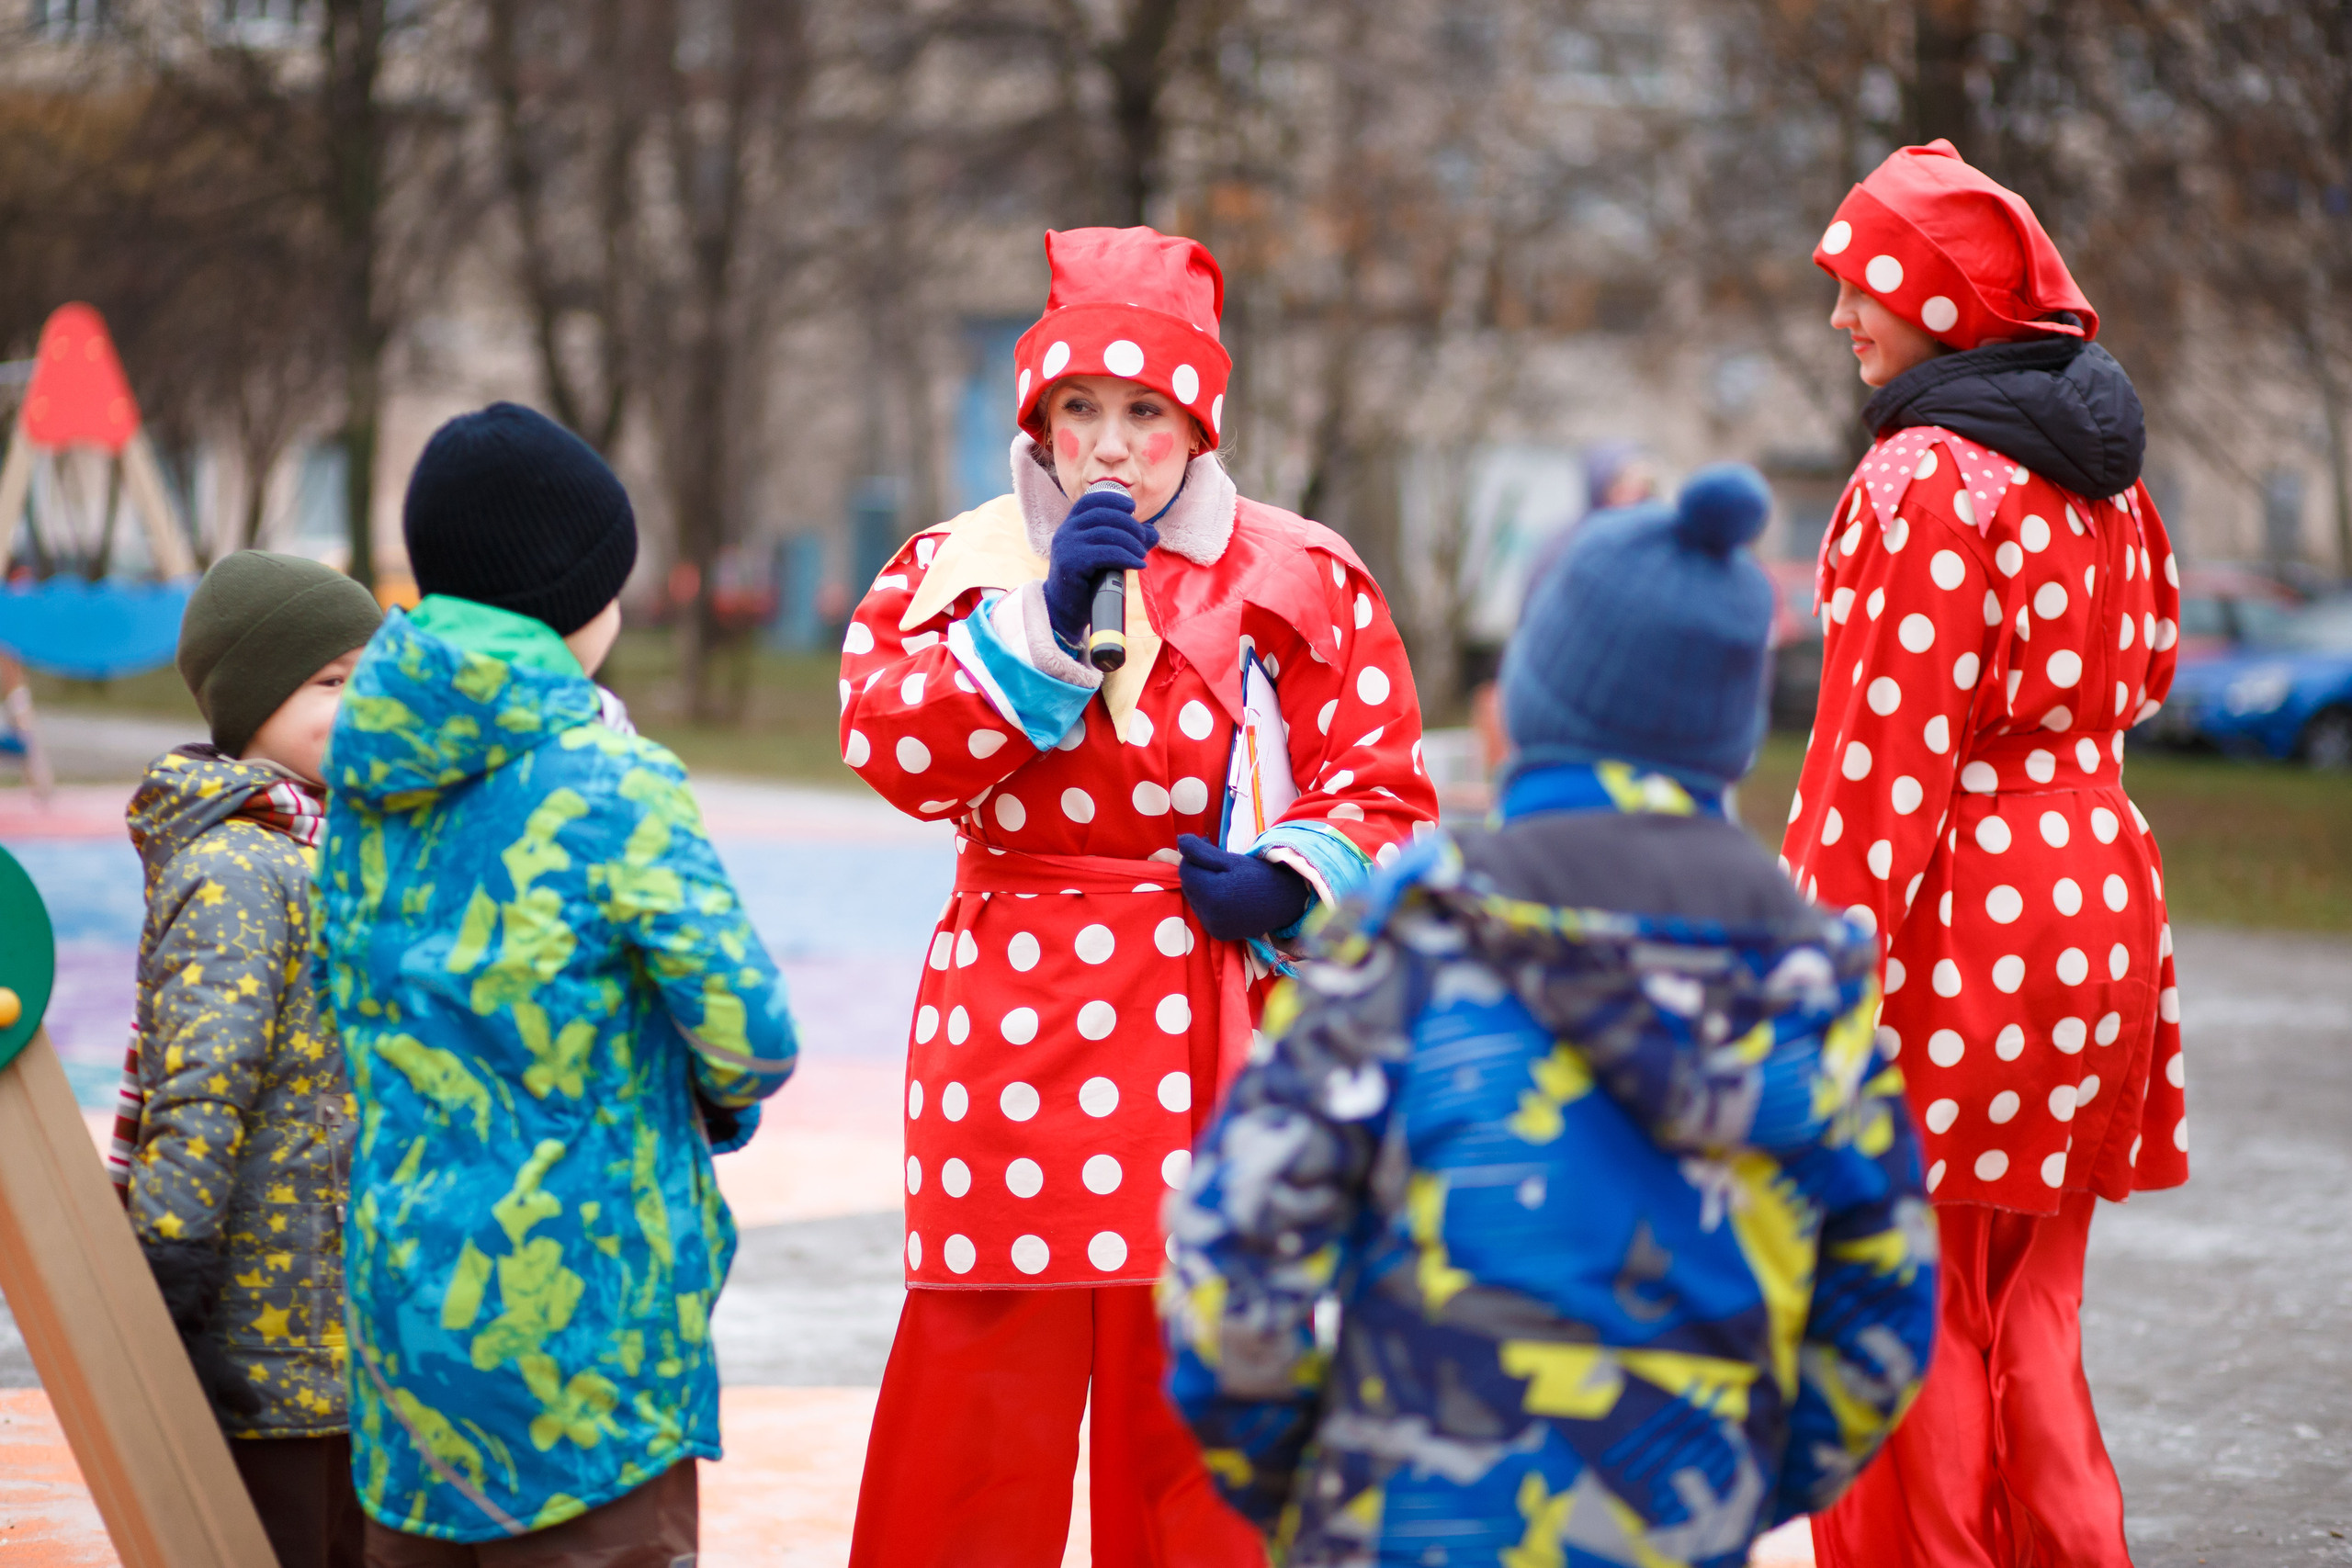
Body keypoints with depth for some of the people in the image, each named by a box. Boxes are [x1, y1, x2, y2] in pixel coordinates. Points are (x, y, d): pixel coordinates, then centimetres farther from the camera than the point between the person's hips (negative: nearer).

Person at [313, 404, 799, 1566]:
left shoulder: (371, 771, 6)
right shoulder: (608, 783, -14)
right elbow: (748, 1035, -12)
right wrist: (721, 1100, 9)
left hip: (399, 1284, 7)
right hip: (576, 1304, -7)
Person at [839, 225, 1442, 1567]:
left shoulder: (1297, 583, 7)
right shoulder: (957, 570, 8)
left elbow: (1386, 795, 7)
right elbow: (890, 747, -7)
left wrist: (1289, 878, -11)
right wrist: (1044, 622, -13)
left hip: (1215, 1042, 0)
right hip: (1013, 1028, 0)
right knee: (980, 1386, 0)